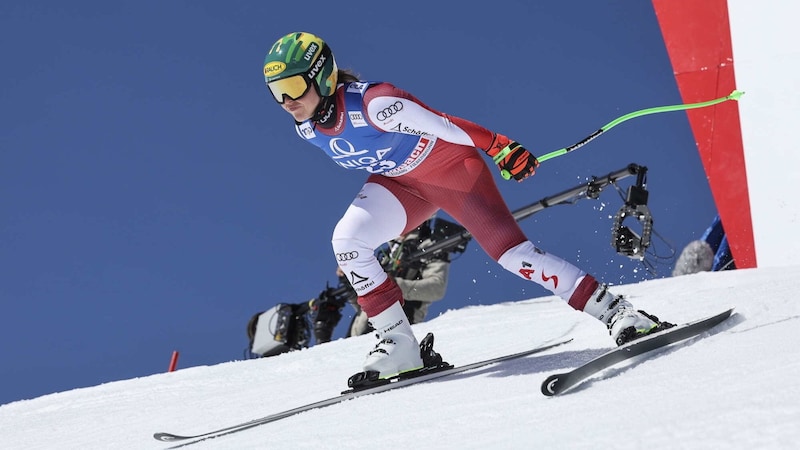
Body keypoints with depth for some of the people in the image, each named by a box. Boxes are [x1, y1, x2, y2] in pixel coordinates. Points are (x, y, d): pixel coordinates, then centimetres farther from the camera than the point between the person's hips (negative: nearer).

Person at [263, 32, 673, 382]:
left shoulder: (372, 104, -34)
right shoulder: (306, 128, -9)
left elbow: (444, 124, -30)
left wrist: (501, 147, -30)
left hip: (451, 165, -6)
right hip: (399, 183, 6)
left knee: (507, 248, -16)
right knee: (346, 241, -17)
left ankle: (616, 312, -10)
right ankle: (400, 345, -8)